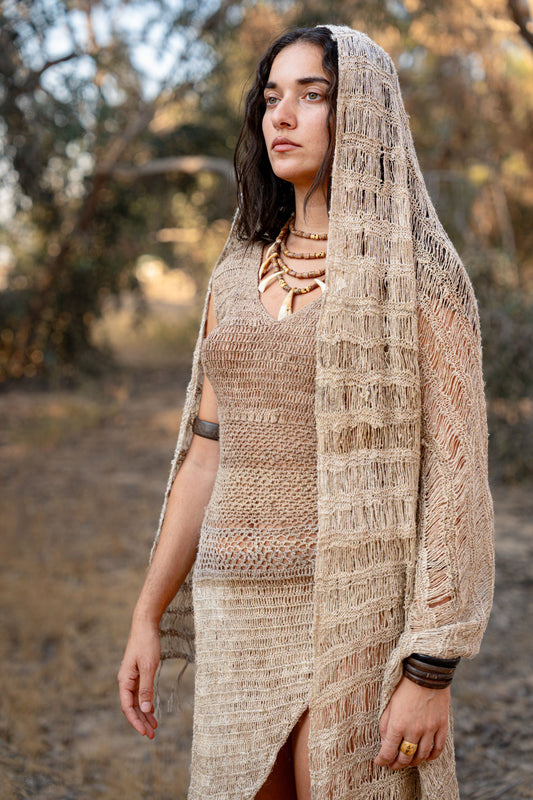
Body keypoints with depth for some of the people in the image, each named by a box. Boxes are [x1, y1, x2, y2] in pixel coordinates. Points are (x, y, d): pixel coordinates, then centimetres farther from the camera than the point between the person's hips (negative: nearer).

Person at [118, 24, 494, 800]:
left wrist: (432, 670, -15)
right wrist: (149, 617, 10)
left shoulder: (420, 274, -7)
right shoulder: (238, 276, 10)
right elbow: (207, 452, 12)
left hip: (359, 618, -5)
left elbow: (453, 471, -10)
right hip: (241, 617, 5)